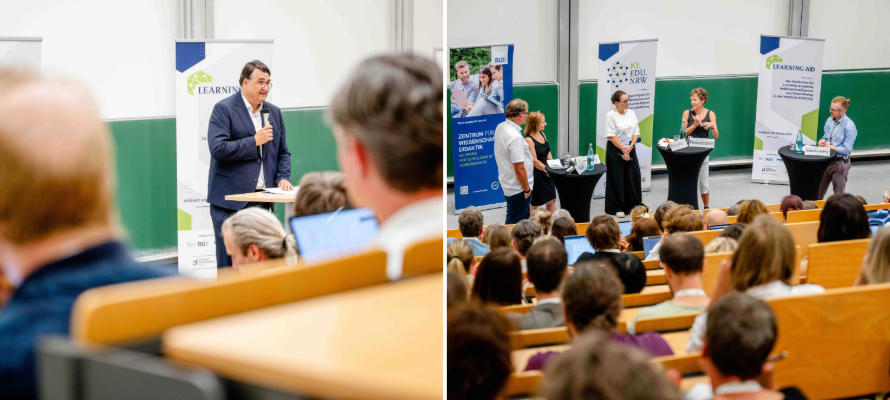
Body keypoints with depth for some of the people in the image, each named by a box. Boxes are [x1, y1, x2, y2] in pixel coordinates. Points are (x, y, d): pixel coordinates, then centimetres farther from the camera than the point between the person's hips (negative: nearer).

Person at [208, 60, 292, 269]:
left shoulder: (274, 112, 15)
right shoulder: (223, 109, -5)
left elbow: (283, 152, 20)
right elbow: (218, 149, -16)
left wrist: (282, 177, 3)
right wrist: (254, 141, -13)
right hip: (230, 199, -5)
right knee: (229, 262, -3)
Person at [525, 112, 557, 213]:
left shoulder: (542, 134, 6)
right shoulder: (529, 140, -20)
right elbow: (534, 161, -20)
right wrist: (547, 170, -17)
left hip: (546, 174, 8)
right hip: (536, 175, -8)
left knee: (551, 201, 14)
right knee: (535, 204, 6)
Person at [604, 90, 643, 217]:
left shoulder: (631, 113, 6)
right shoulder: (610, 115, -10)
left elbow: (636, 132, 7)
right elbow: (611, 136, -14)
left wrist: (630, 146, -8)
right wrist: (623, 149, -16)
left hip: (630, 148, 5)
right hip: (615, 149, -5)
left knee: (633, 176, 4)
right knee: (617, 178, 0)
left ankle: (633, 205, 16)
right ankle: (617, 208, 7)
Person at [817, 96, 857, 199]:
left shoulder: (849, 126, -19)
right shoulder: (829, 120, 3)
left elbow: (847, 150, -19)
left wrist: (829, 146, -18)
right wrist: (822, 142, -8)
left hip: (840, 163, -7)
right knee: (818, 192, 13)